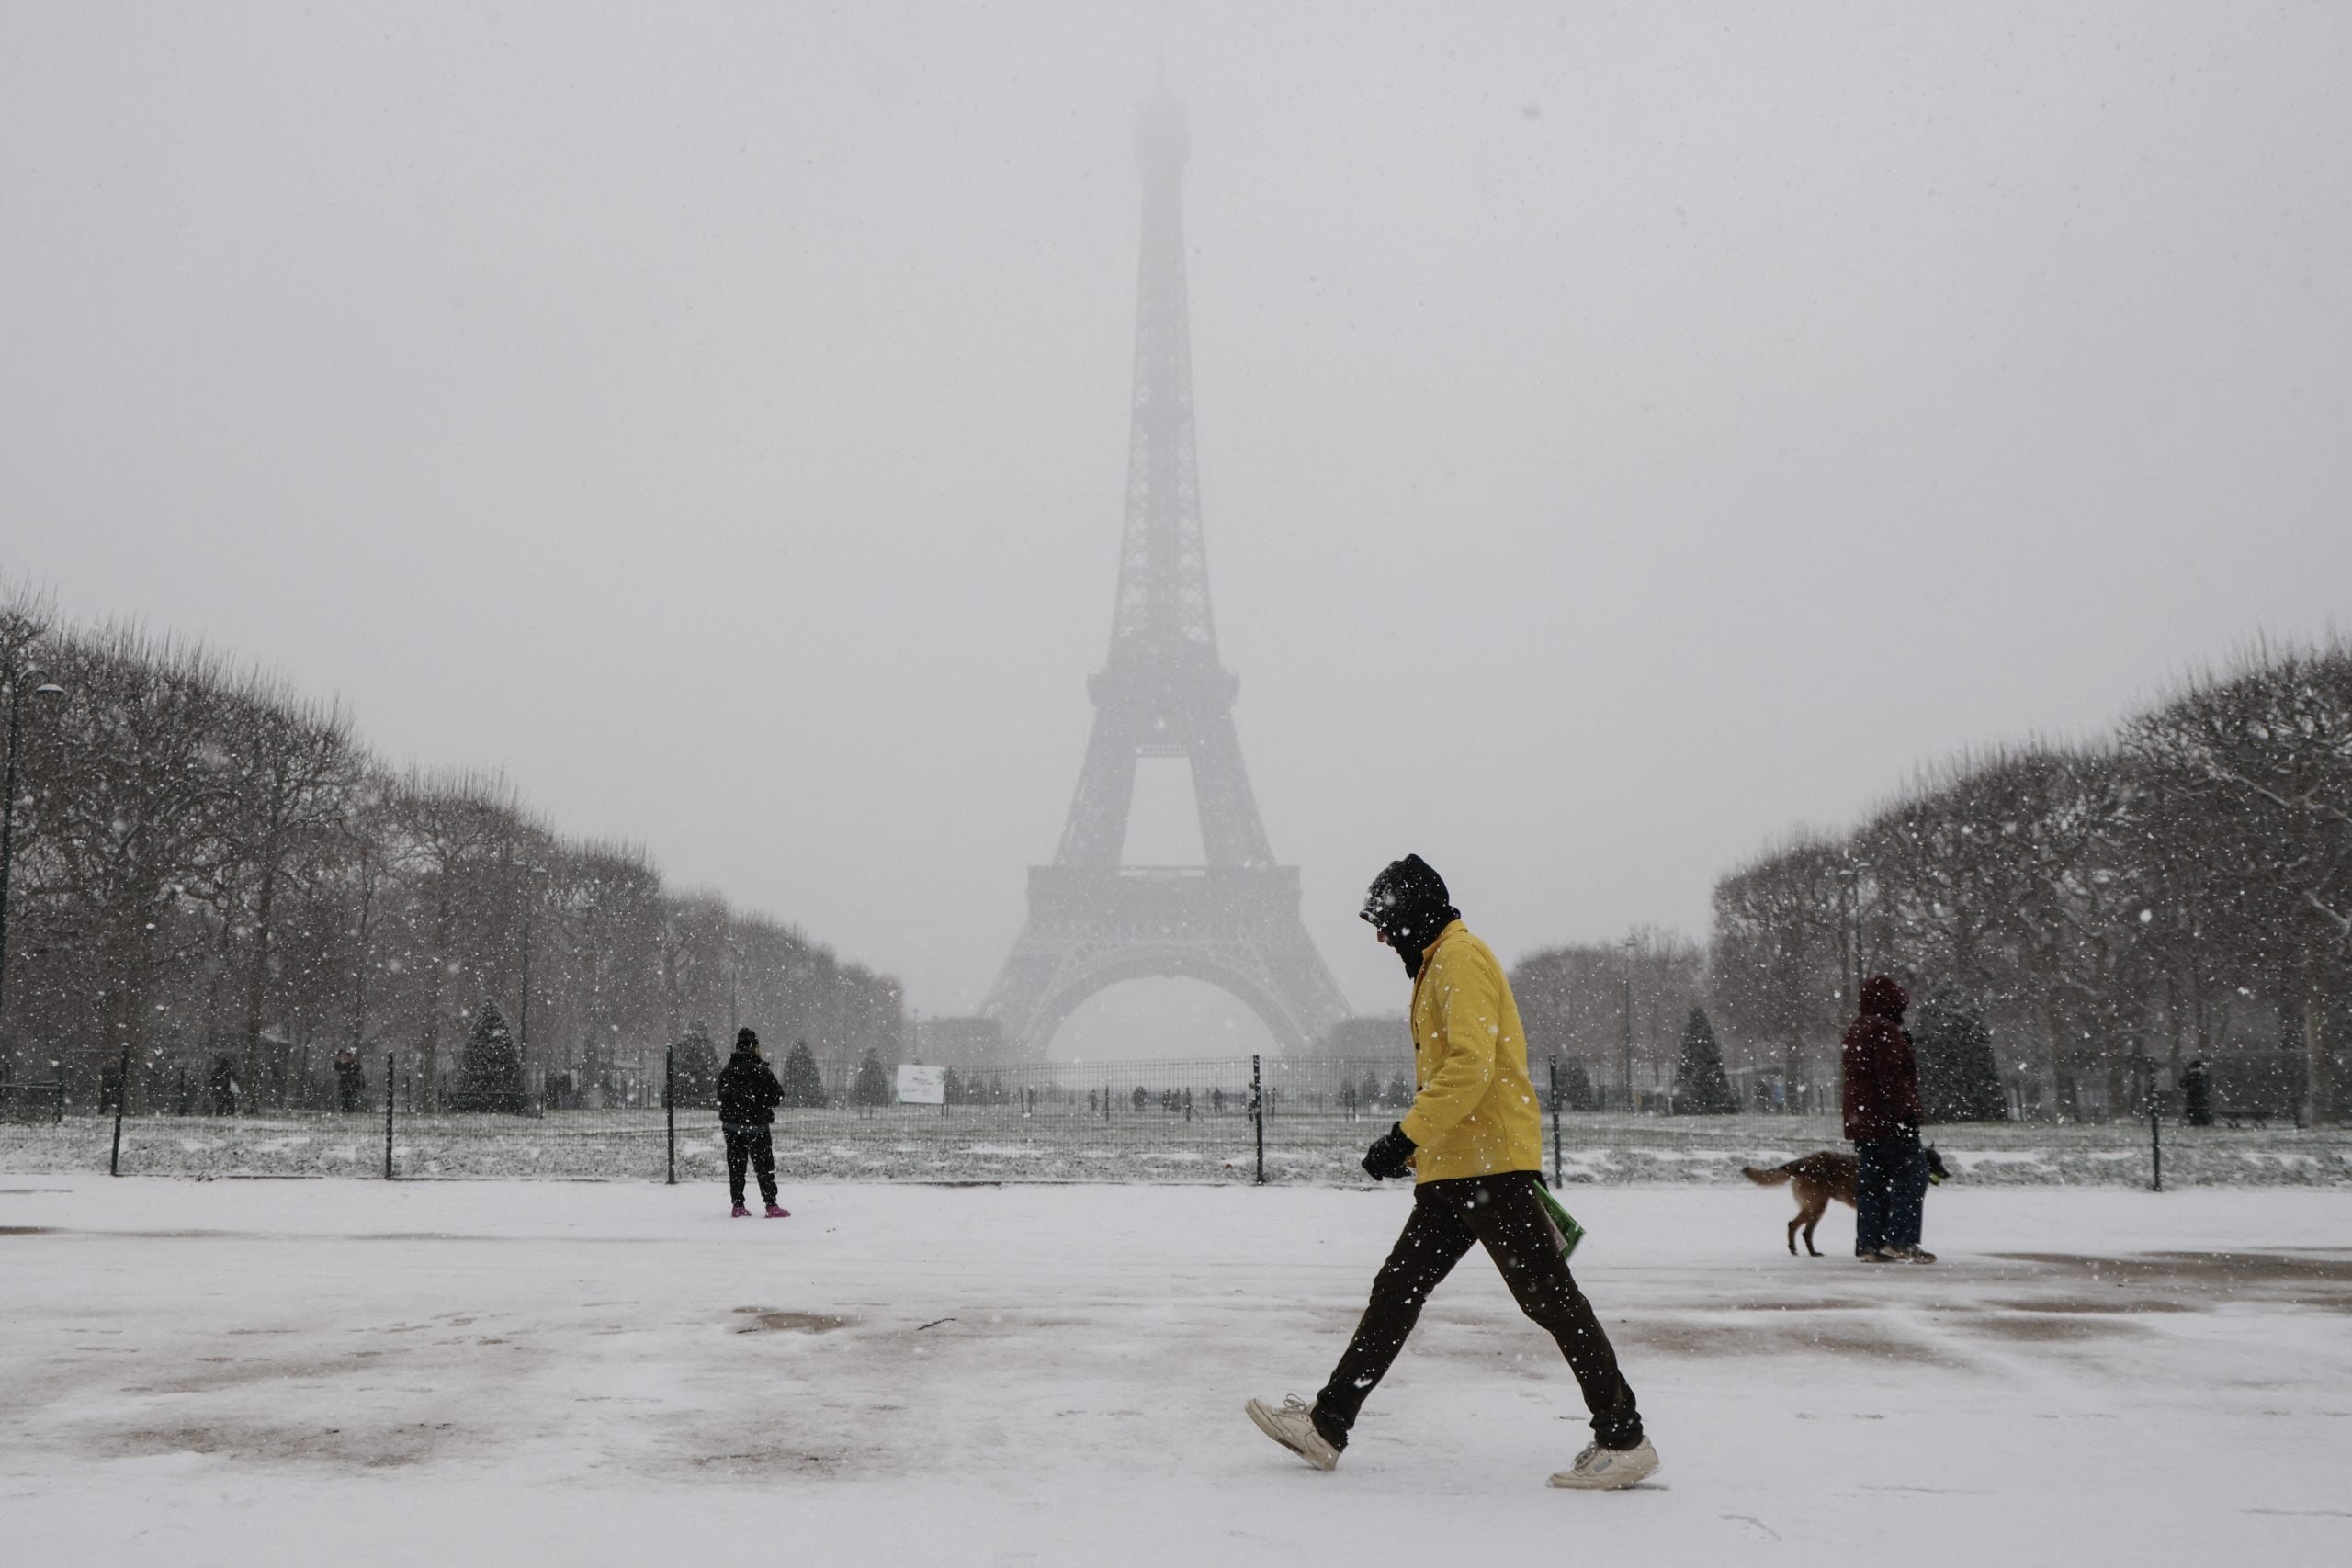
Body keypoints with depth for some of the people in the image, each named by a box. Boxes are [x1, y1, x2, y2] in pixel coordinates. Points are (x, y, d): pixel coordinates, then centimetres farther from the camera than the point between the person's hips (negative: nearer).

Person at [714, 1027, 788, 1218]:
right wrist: (765, 1104, 9)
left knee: (736, 1167, 11)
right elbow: (778, 1095, -10)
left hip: (730, 1125, 5)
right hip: (756, 1126, -5)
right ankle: (771, 1206, 0)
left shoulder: (726, 1071, 4)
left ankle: (738, 1206, 10)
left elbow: (720, 1096, 13)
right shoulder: (760, 1070, -13)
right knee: (765, 1166, 2)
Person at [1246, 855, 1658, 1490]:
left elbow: (1471, 1066, -22)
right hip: (1451, 1172, 10)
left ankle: (1622, 1439, 1)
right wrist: (1416, 1148, 22)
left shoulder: (1461, 958, -10)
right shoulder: (1437, 966, 21)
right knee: (1396, 1291, 9)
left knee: (1549, 1298, -6)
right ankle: (1326, 1426, 13)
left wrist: (1406, 1136, -23)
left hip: (1491, 1164, -10)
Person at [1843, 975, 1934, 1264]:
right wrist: (1906, 1110, -19)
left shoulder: (1855, 1030, 18)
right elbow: (1892, 1078, -20)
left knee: (1871, 1183, 10)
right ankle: (1901, 1242, -9)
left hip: (1862, 1121, 10)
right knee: (1911, 1176, -5)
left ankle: (1869, 1244, 9)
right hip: (1889, 1120, -10)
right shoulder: (1884, 1031, -14)